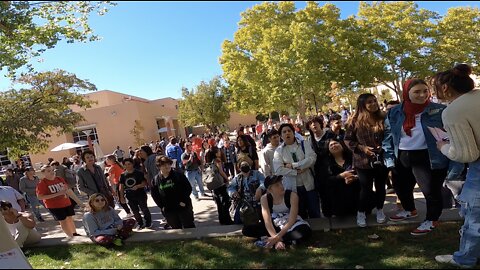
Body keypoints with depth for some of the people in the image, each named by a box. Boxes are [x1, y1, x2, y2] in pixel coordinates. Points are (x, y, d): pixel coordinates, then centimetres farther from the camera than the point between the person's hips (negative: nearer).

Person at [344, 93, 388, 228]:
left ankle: (380, 210, 35)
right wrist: (361, 148, -15)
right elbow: (348, 140, -2)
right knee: (366, 188, 2)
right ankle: (361, 213, 22)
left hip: (381, 159, 3)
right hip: (364, 161, -3)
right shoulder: (355, 121, -6)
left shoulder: (383, 118, 1)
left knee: (380, 186, 14)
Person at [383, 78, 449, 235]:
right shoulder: (395, 112, 0)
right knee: (401, 187, 22)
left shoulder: (439, 110, -9)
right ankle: (409, 210, 50)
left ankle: (432, 220, 32)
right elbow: (388, 136, 6)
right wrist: (389, 159, 3)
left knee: (431, 191, 7)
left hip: (427, 158, -5)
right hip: (402, 158, 5)